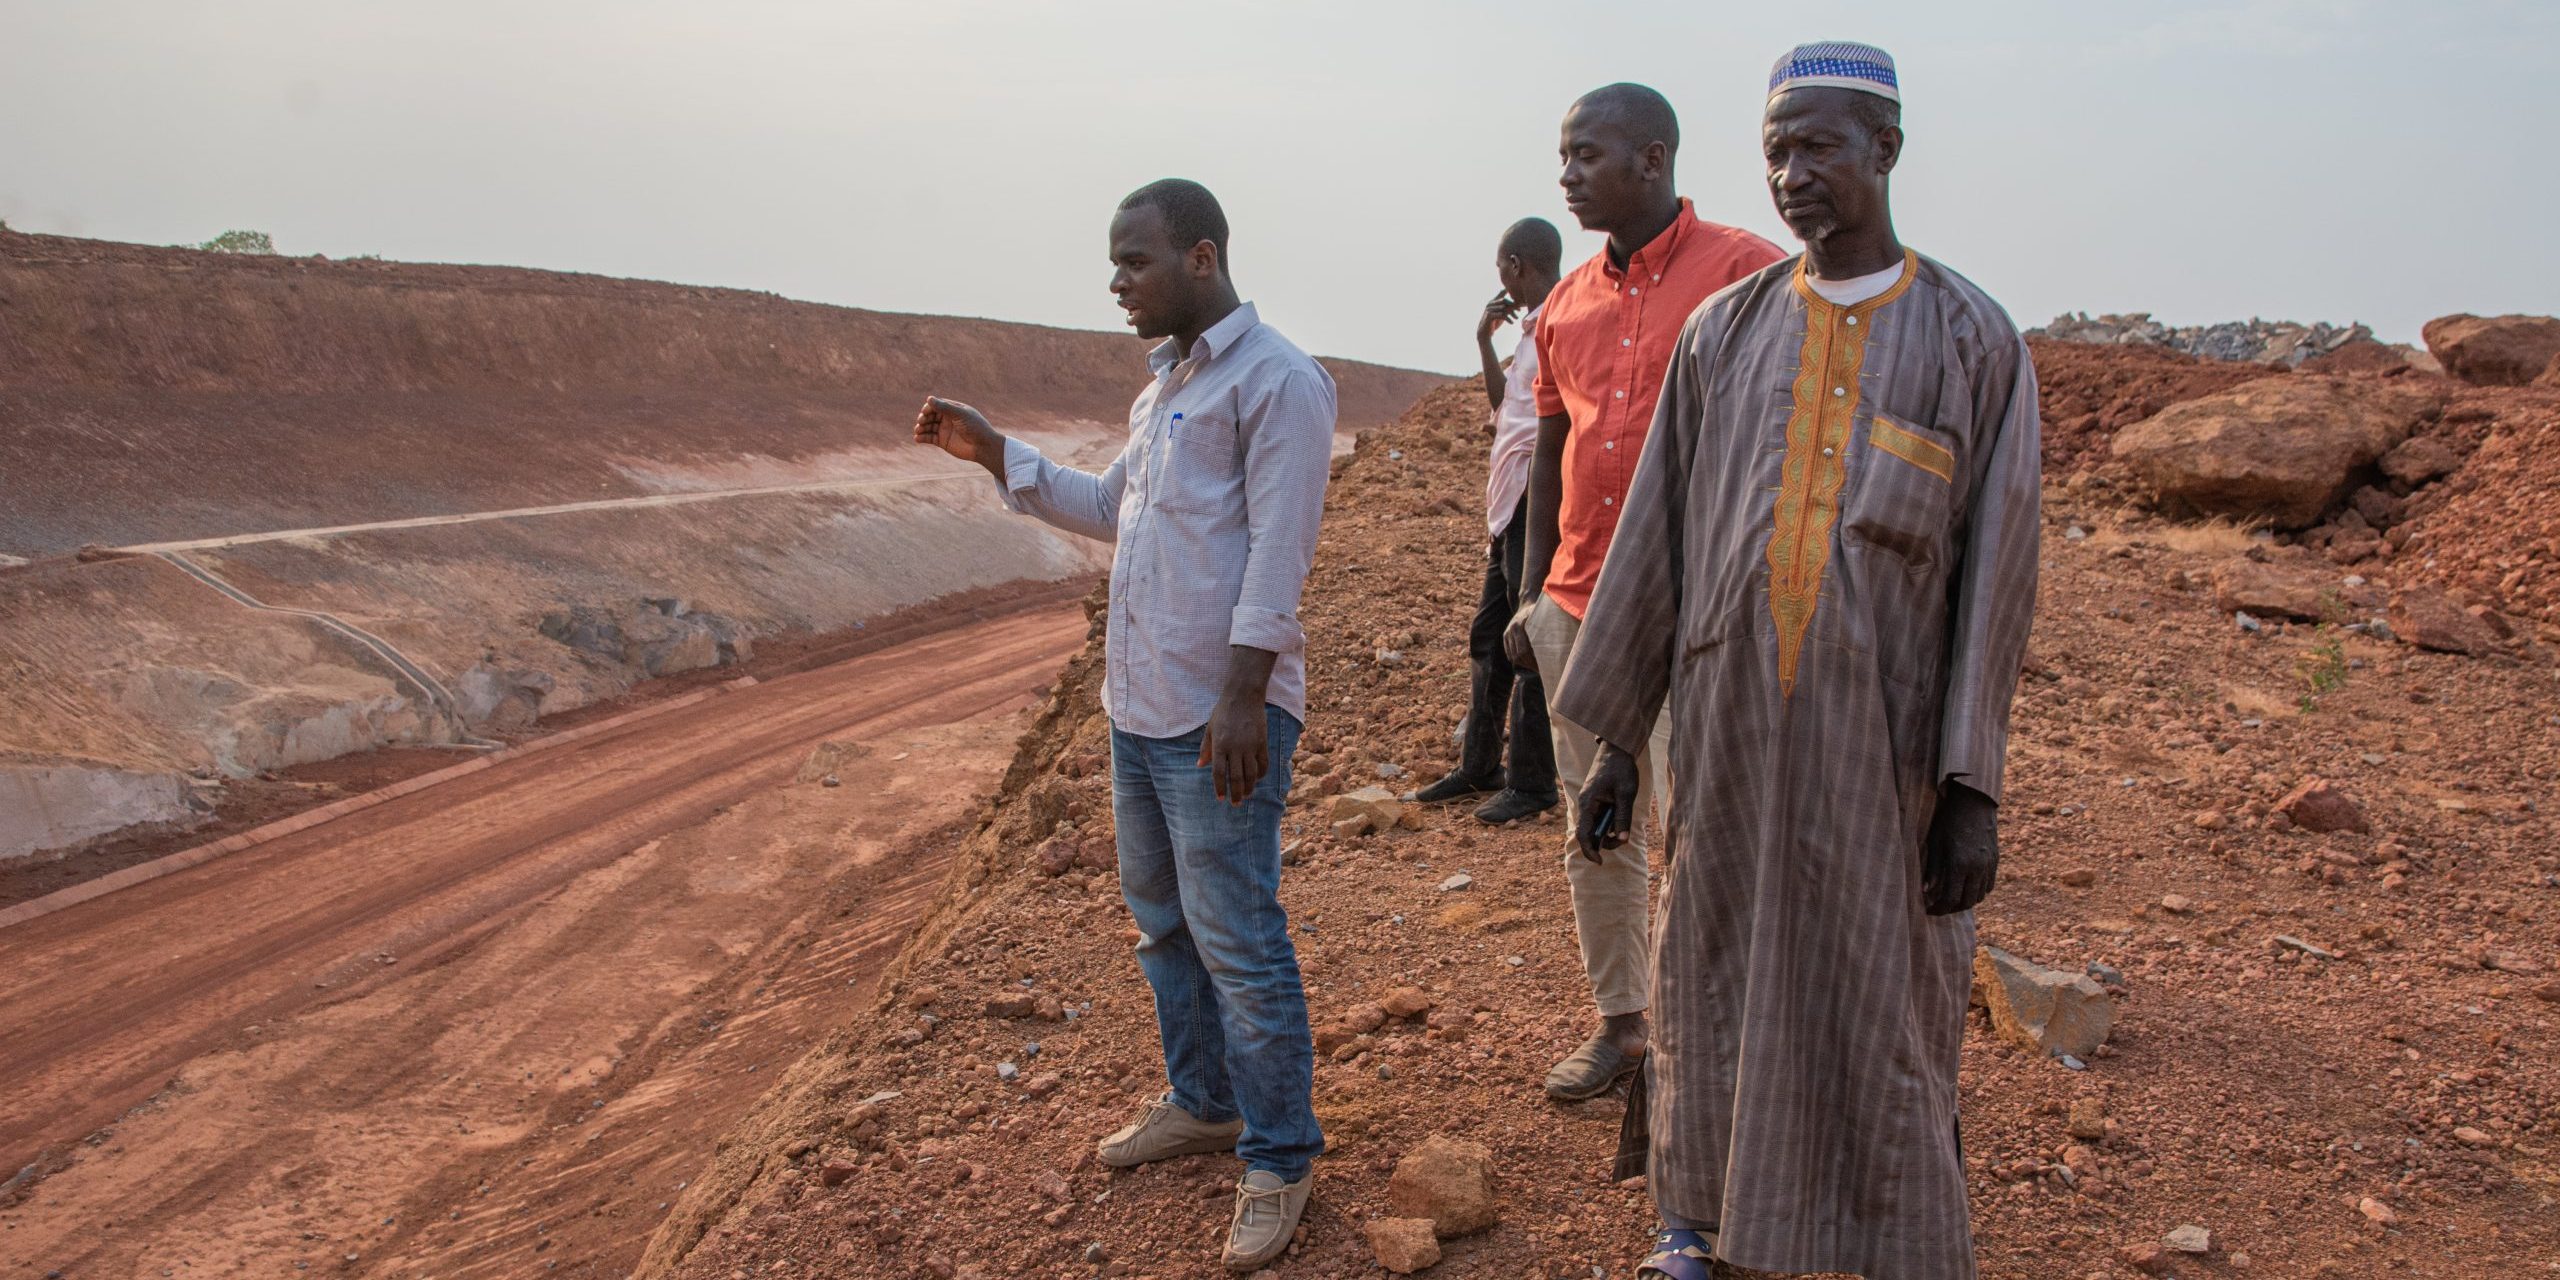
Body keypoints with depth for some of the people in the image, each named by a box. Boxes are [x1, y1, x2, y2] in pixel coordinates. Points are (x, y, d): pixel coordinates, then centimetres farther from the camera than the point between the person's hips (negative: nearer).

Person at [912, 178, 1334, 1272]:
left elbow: (1278, 551, -19)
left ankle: (1279, 1157, 12)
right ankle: (1202, 1103, 36)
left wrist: (1241, 698, -23)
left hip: (1220, 717, -9)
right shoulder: (1164, 382, 16)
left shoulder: (1276, 381, -13)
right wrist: (993, 454, 14)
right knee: (1161, 921, 19)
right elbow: (1109, 509, 22)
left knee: (1237, 942, -2)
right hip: (1138, 705, 9)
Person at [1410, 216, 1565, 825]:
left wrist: (1538, 505, -22)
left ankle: (1532, 782, 5)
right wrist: (1484, 341, 15)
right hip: (1509, 502, 10)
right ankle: (1479, 768, 25)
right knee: (1489, 636, 15)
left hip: (1537, 498, -10)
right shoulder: (1533, 329, 17)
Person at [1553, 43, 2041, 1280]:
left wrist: (1975, 788, -10)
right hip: (1730, 725, 2)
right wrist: (1612, 735, 4)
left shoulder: (1976, 341, -3)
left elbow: (1994, 574, -5)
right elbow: (1656, 542, 5)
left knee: (1885, 1006, 5)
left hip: (1882, 737, -2)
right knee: (1714, 975, 12)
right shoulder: (1725, 330, 3)